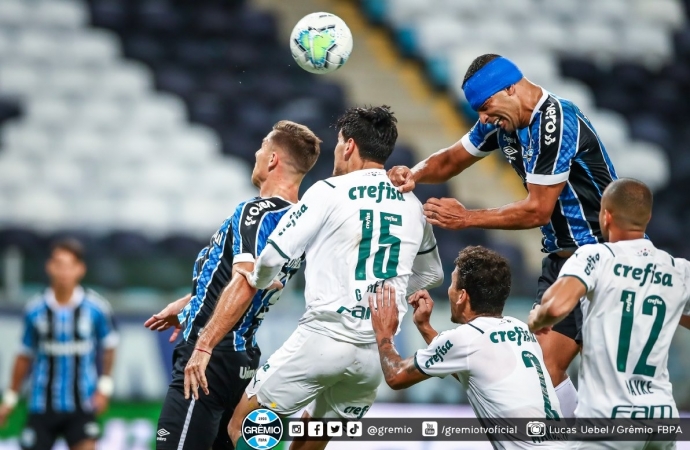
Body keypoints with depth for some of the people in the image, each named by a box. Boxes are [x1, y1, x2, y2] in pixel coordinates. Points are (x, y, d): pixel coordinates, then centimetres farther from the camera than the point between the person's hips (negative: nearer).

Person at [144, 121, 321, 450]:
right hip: (242, 361, 10)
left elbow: (244, 283, -26)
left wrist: (203, 347, -28)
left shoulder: (258, 212, -13)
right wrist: (186, 305, 37)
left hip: (210, 360, -10)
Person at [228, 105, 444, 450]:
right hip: (376, 352, 6)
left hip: (323, 338, -6)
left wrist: (259, 281, 17)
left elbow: (275, 255, -5)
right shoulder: (412, 205, 9)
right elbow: (431, 275, 24)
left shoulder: (329, 192, -6)